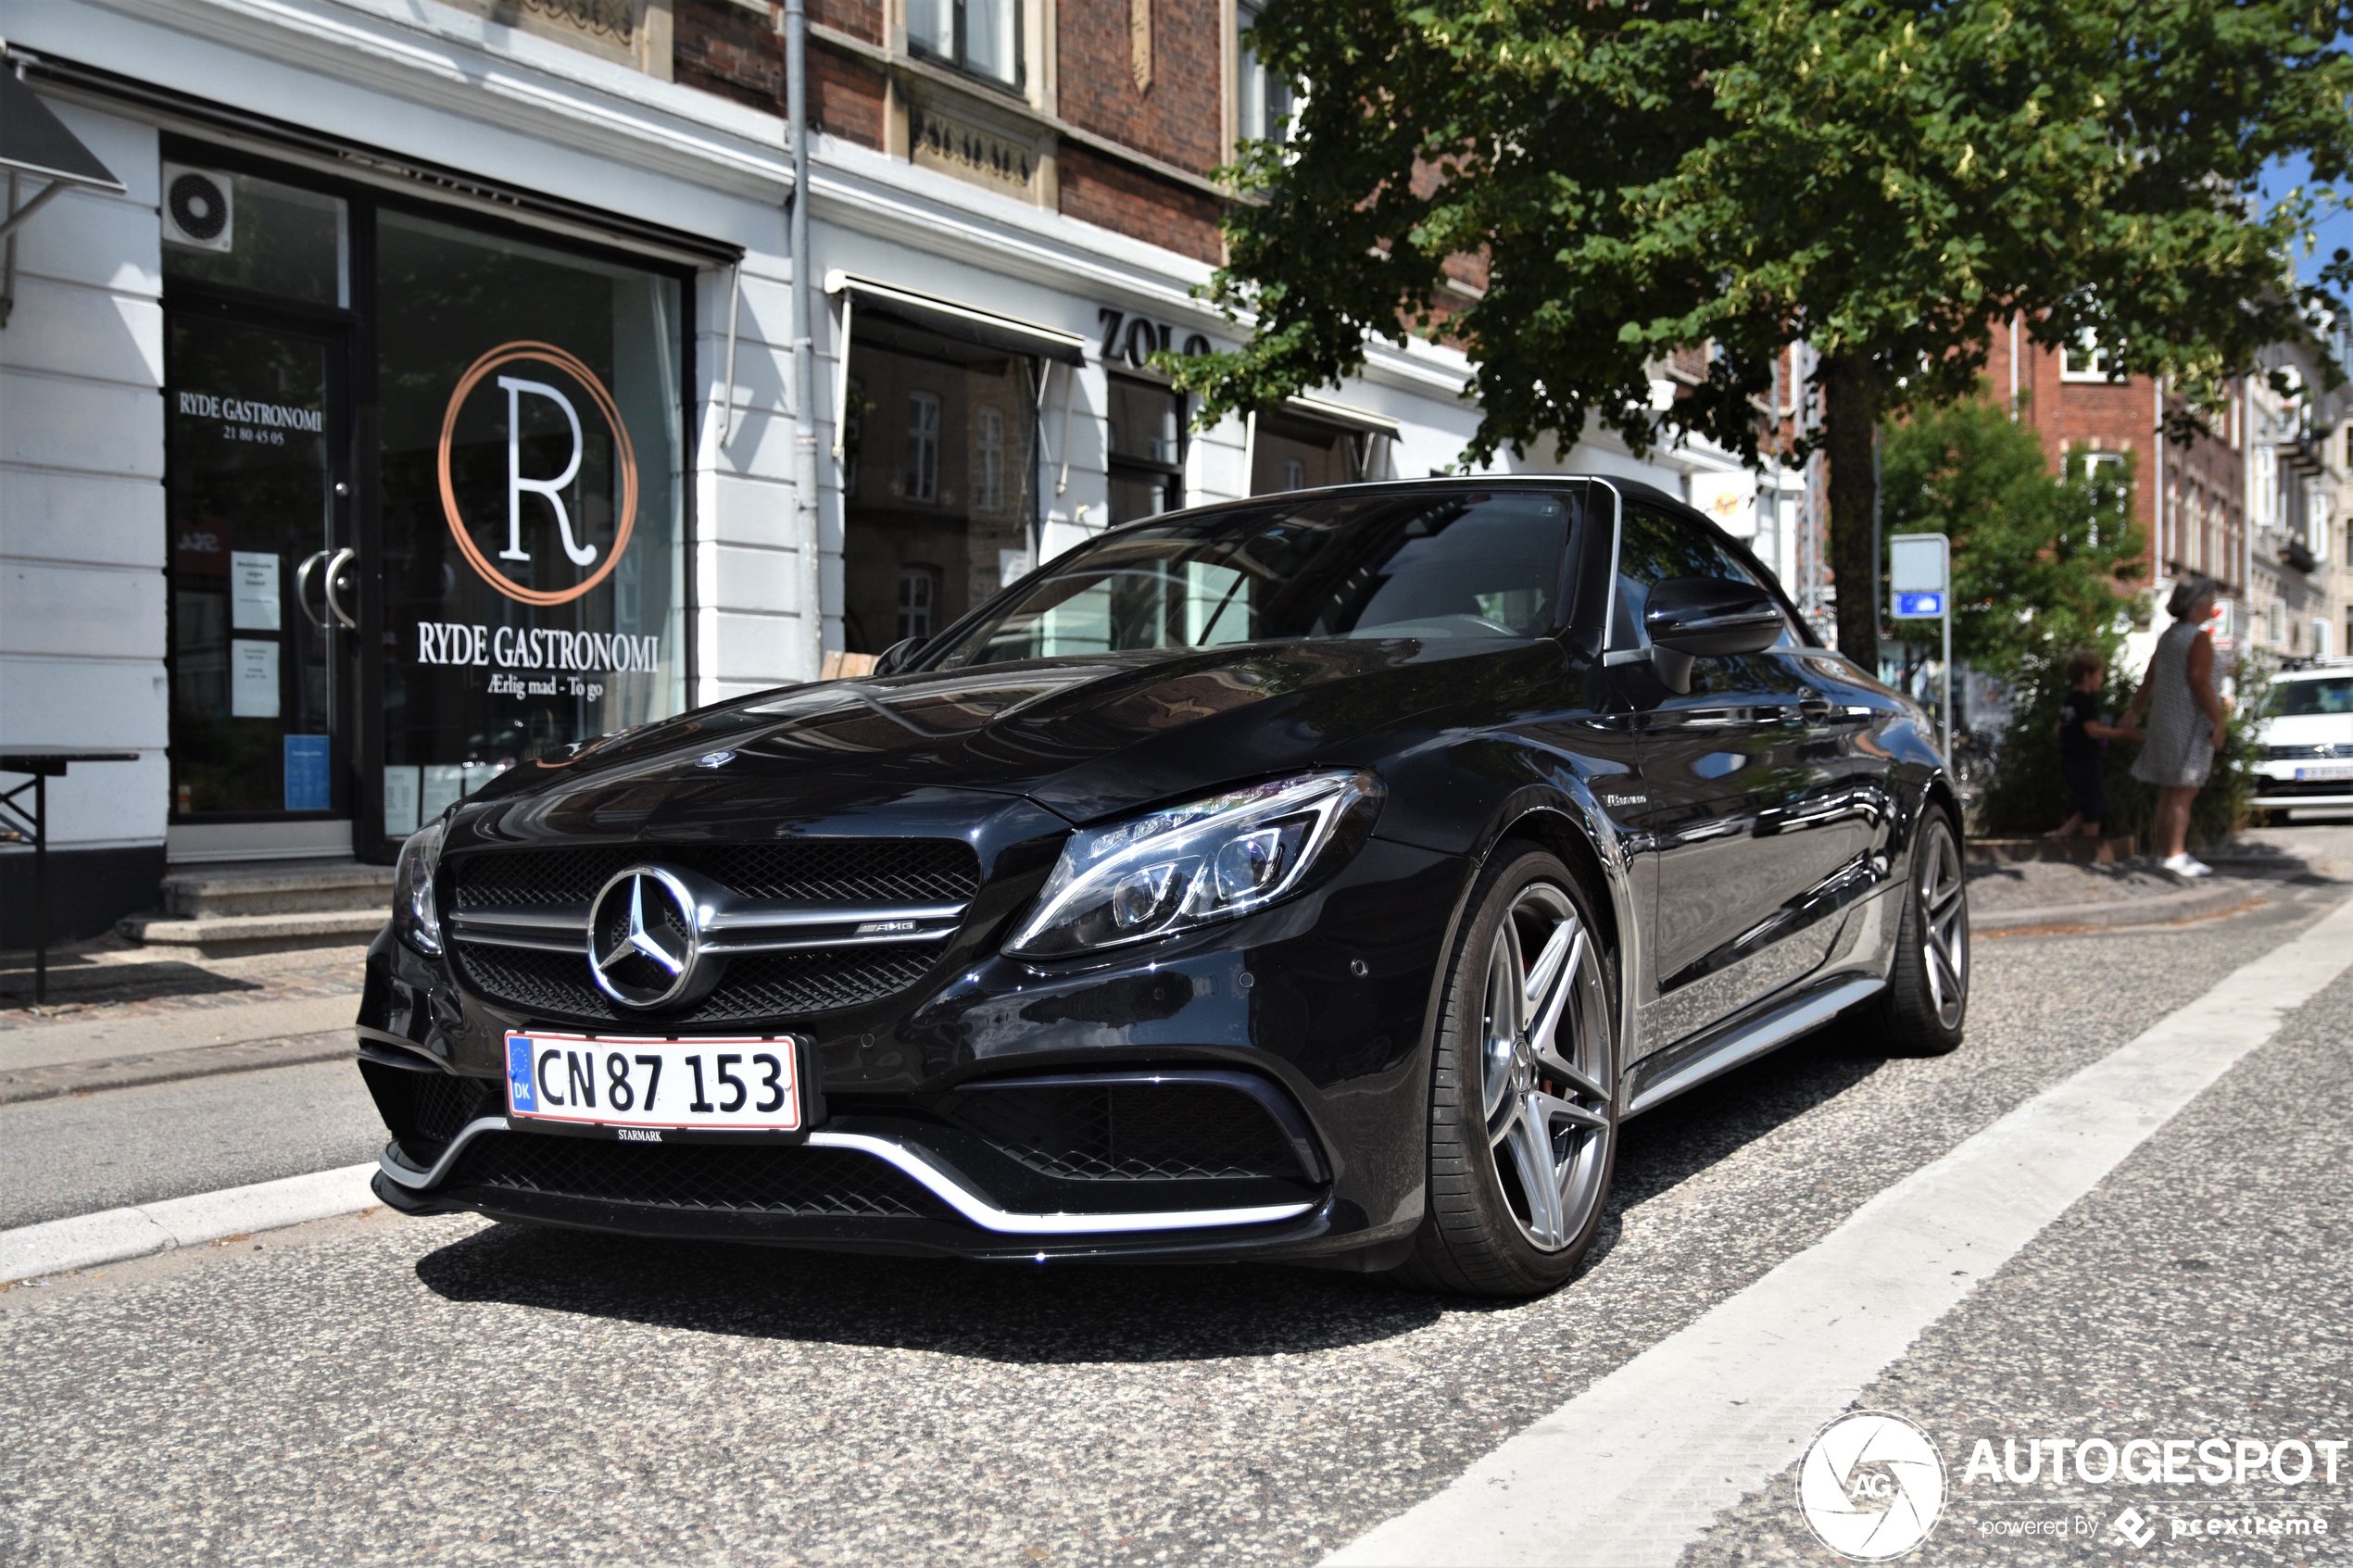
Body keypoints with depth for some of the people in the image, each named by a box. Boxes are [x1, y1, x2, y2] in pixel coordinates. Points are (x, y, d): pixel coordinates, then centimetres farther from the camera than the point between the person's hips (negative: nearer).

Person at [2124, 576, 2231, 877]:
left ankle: (2168, 852, 15)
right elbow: (2200, 682, -20)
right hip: (2189, 723, -9)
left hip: (2164, 722, 9)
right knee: (2184, 792, -11)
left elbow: (2149, 679, 20)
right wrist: (2219, 722, -17)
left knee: (2169, 793, 11)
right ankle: (2176, 855, -16)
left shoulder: (2168, 636, 14)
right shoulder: (2199, 638, -12)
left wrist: (2135, 712, 28)